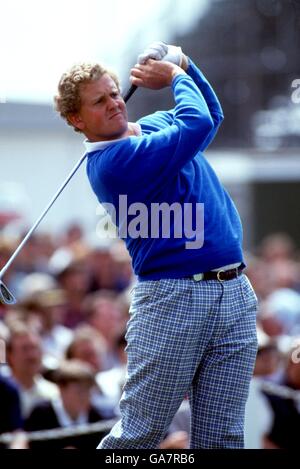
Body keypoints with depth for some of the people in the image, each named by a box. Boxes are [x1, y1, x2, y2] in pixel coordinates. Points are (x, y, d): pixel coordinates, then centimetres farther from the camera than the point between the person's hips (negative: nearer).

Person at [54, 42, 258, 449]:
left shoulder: (155, 125, 17)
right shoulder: (110, 162, -10)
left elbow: (212, 114, 37)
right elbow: (198, 124, -16)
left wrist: (183, 63, 19)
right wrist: (177, 75, 3)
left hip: (235, 290, 7)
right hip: (172, 297, -7)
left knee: (222, 438, 1)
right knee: (138, 435, -7)